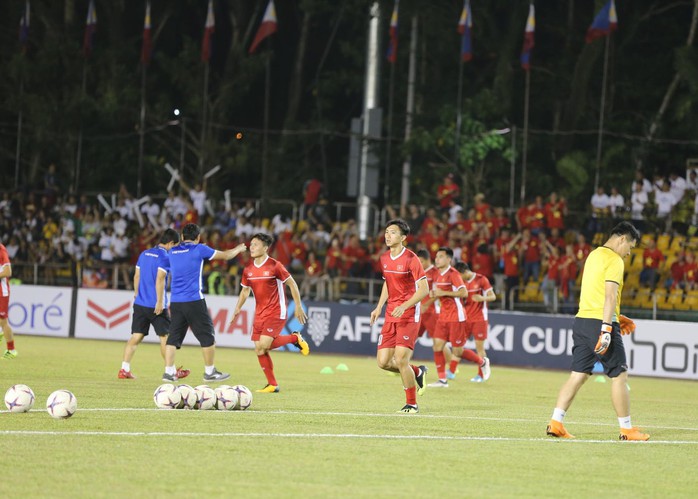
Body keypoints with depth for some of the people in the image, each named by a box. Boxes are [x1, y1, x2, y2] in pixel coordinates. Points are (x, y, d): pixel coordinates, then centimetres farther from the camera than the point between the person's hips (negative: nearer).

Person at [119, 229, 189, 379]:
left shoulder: (144, 254, 12)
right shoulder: (165, 257, -10)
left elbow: (136, 276, 16)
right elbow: (160, 280, -19)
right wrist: (160, 302, -19)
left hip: (139, 303, 6)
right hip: (156, 306, -6)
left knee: (136, 337, 6)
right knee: (165, 337, 5)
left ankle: (124, 369, 0)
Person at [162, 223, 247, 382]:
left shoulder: (173, 252, 10)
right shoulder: (199, 249, -4)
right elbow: (225, 255, 6)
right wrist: (238, 249, 25)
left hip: (175, 302, 5)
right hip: (194, 301, -5)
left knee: (173, 337, 7)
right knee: (207, 336, 6)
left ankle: (168, 372, 0)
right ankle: (209, 372, 10)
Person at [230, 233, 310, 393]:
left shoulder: (274, 266, -12)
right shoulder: (248, 269, 5)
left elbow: (292, 284, -5)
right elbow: (245, 290, 18)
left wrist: (298, 307, -6)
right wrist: (237, 309, 6)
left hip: (276, 313, -6)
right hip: (260, 313, 6)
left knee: (263, 346, -20)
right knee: (259, 350, 0)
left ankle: (294, 338, 4)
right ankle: (272, 385, 12)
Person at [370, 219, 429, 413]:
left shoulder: (410, 258, -12)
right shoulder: (384, 258, 9)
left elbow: (424, 289, -15)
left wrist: (404, 306, -26)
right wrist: (379, 307, 15)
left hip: (408, 316, -7)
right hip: (390, 316, 7)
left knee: (401, 360, -14)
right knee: (383, 362, 0)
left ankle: (412, 404, 2)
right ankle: (417, 372, 26)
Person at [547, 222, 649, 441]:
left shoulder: (594, 255, 18)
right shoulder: (615, 260, -10)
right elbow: (610, 296, -19)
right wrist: (606, 328, -25)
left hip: (582, 320, 8)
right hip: (600, 322, -8)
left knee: (578, 375, 7)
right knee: (619, 375, 1)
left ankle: (555, 423, -1)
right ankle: (626, 429, 6)